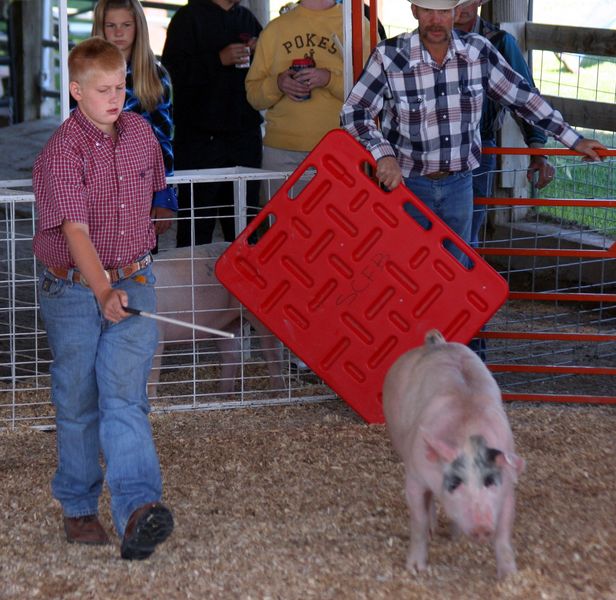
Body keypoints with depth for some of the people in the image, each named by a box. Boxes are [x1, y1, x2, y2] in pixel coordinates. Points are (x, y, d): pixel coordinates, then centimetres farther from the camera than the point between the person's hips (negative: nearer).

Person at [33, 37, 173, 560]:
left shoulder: (141, 133, 3)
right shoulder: (61, 153, -16)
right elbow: (75, 231, -27)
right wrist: (103, 292, -40)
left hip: (133, 285, 3)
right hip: (73, 291, -3)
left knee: (124, 395, -11)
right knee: (78, 403, 7)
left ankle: (138, 508, -25)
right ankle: (79, 508, 23)